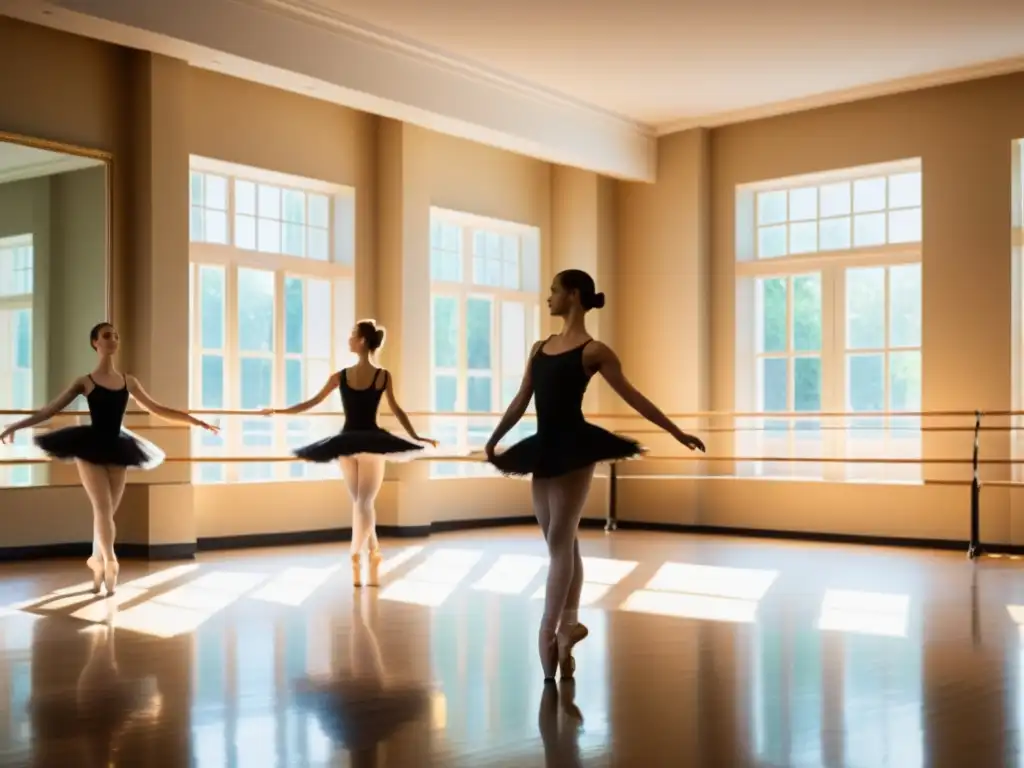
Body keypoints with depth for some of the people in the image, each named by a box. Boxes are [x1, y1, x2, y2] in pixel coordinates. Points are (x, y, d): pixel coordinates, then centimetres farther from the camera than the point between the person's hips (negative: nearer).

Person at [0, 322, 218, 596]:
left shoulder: (128, 380, 8)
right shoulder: (85, 382, -1)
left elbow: (157, 409, 13)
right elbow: (49, 410, 2)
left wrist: (197, 421, 12)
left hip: (117, 450, 3)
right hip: (91, 449, -3)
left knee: (107, 511, 8)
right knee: (103, 508, -12)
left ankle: (98, 560, 24)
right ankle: (109, 562, -7)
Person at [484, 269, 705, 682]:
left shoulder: (594, 350, -4)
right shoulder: (540, 347, 15)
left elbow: (632, 396, -1)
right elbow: (521, 401, 21)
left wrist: (677, 433, -1)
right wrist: (493, 441, 25)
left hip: (574, 448, -6)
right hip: (543, 448, 6)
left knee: (560, 540, -6)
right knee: (561, 541, 11)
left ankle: (549, 630, -4)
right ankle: (568, 623, 20)